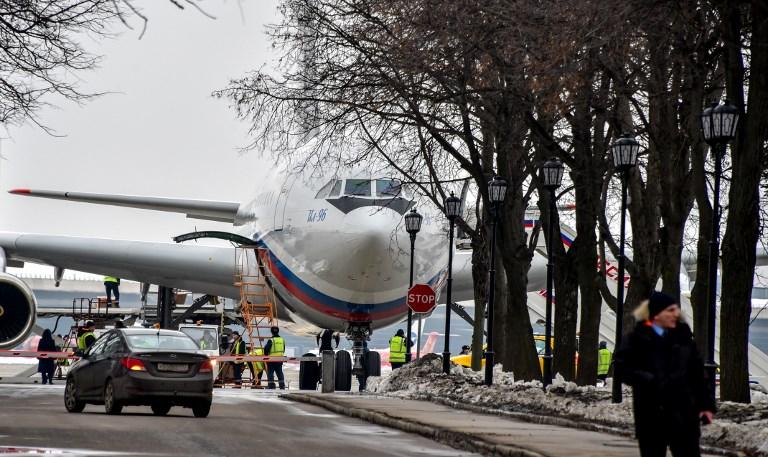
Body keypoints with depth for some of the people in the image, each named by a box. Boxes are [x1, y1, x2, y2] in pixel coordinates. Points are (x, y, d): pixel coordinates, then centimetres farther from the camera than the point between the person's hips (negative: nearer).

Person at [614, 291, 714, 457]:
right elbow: (620, 369, -5)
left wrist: (705, 404, 5)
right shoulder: (638, 339, -3)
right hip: (650, 415, -2)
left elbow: (697, 372, 10)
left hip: (683, 412, 2)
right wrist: (648, 380, -17)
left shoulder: (682, 335, 7)